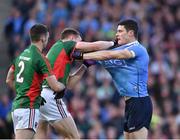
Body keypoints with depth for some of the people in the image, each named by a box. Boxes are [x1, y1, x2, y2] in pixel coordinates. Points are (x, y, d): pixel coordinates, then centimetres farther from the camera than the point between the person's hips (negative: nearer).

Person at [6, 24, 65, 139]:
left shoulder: (22, 55, 14)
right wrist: (63, 85, 12)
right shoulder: (41, 59, -10)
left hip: (17, 106, 9)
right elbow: (56, 87, -11)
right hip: (29, 107, -9)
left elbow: (9, 80, 24)